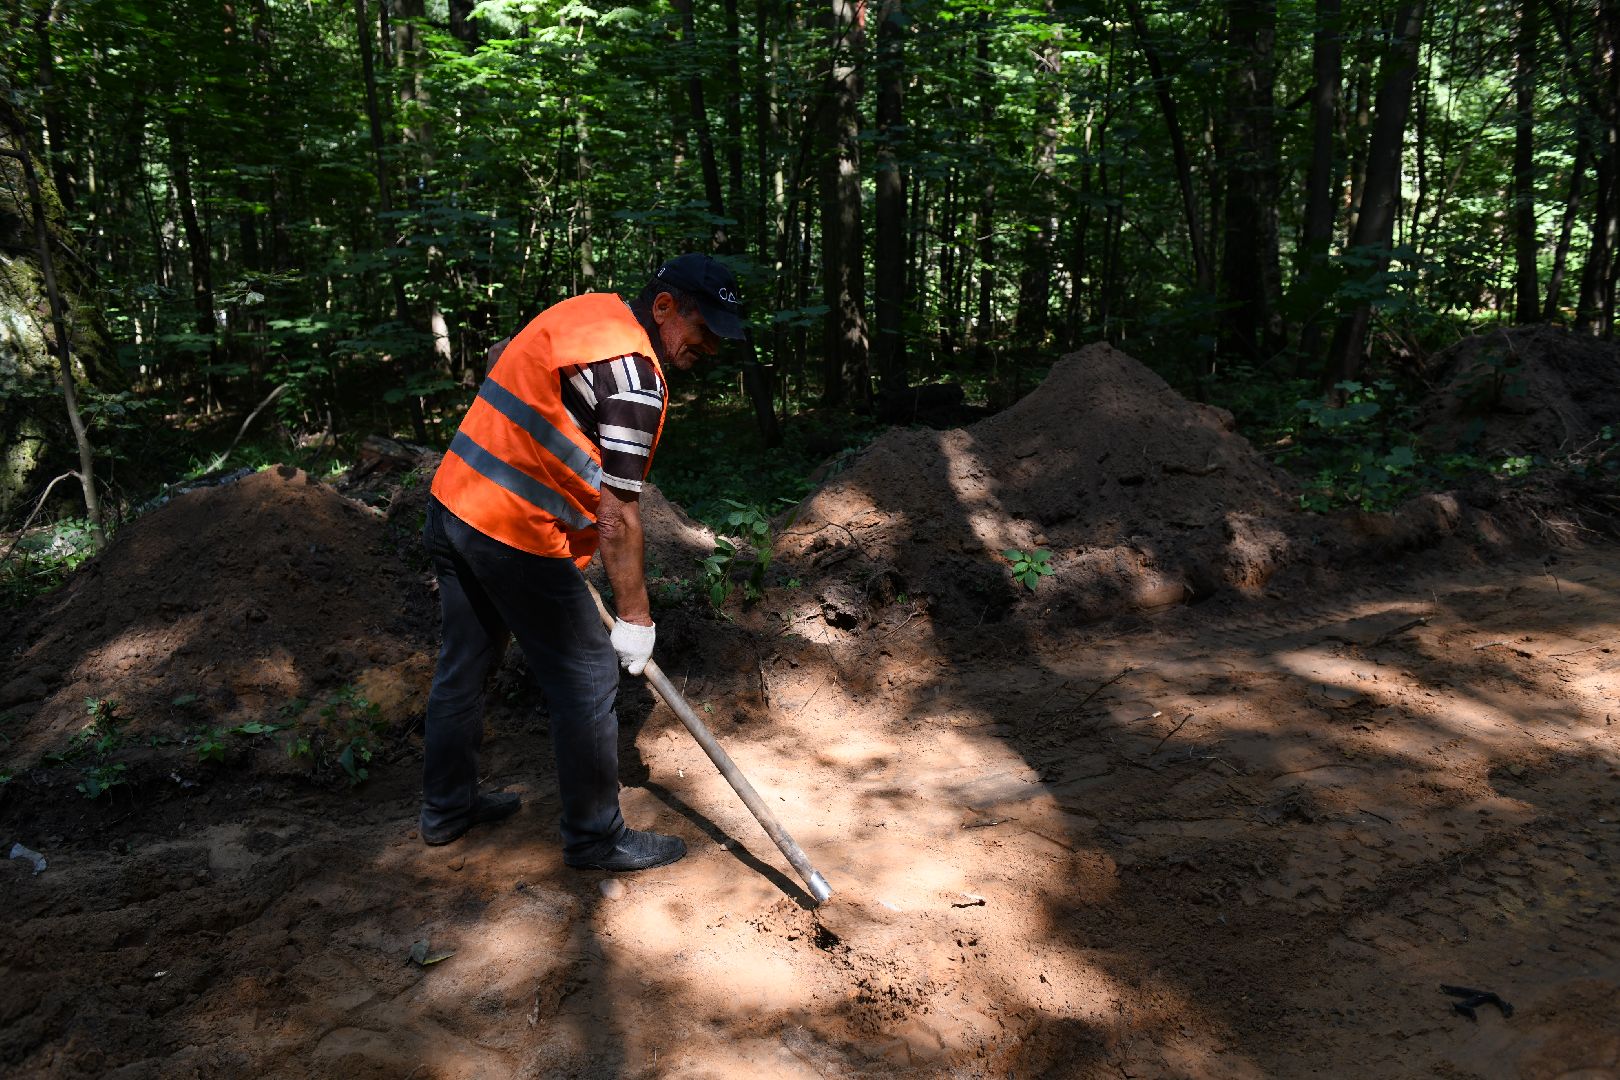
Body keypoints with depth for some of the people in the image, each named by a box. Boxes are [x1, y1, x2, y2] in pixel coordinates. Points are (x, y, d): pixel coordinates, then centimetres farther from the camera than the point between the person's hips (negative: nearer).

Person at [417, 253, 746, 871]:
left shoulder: (589, 311, 10)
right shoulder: (633, 377, -17)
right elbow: (618, 514, -17)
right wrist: (634, 616, -8)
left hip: (452, 502, 10)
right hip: (516, 536, -10)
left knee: (464, 664, 22)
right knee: (587, 678, 2)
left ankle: (446, 808, 39)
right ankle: (595, 838, 15)